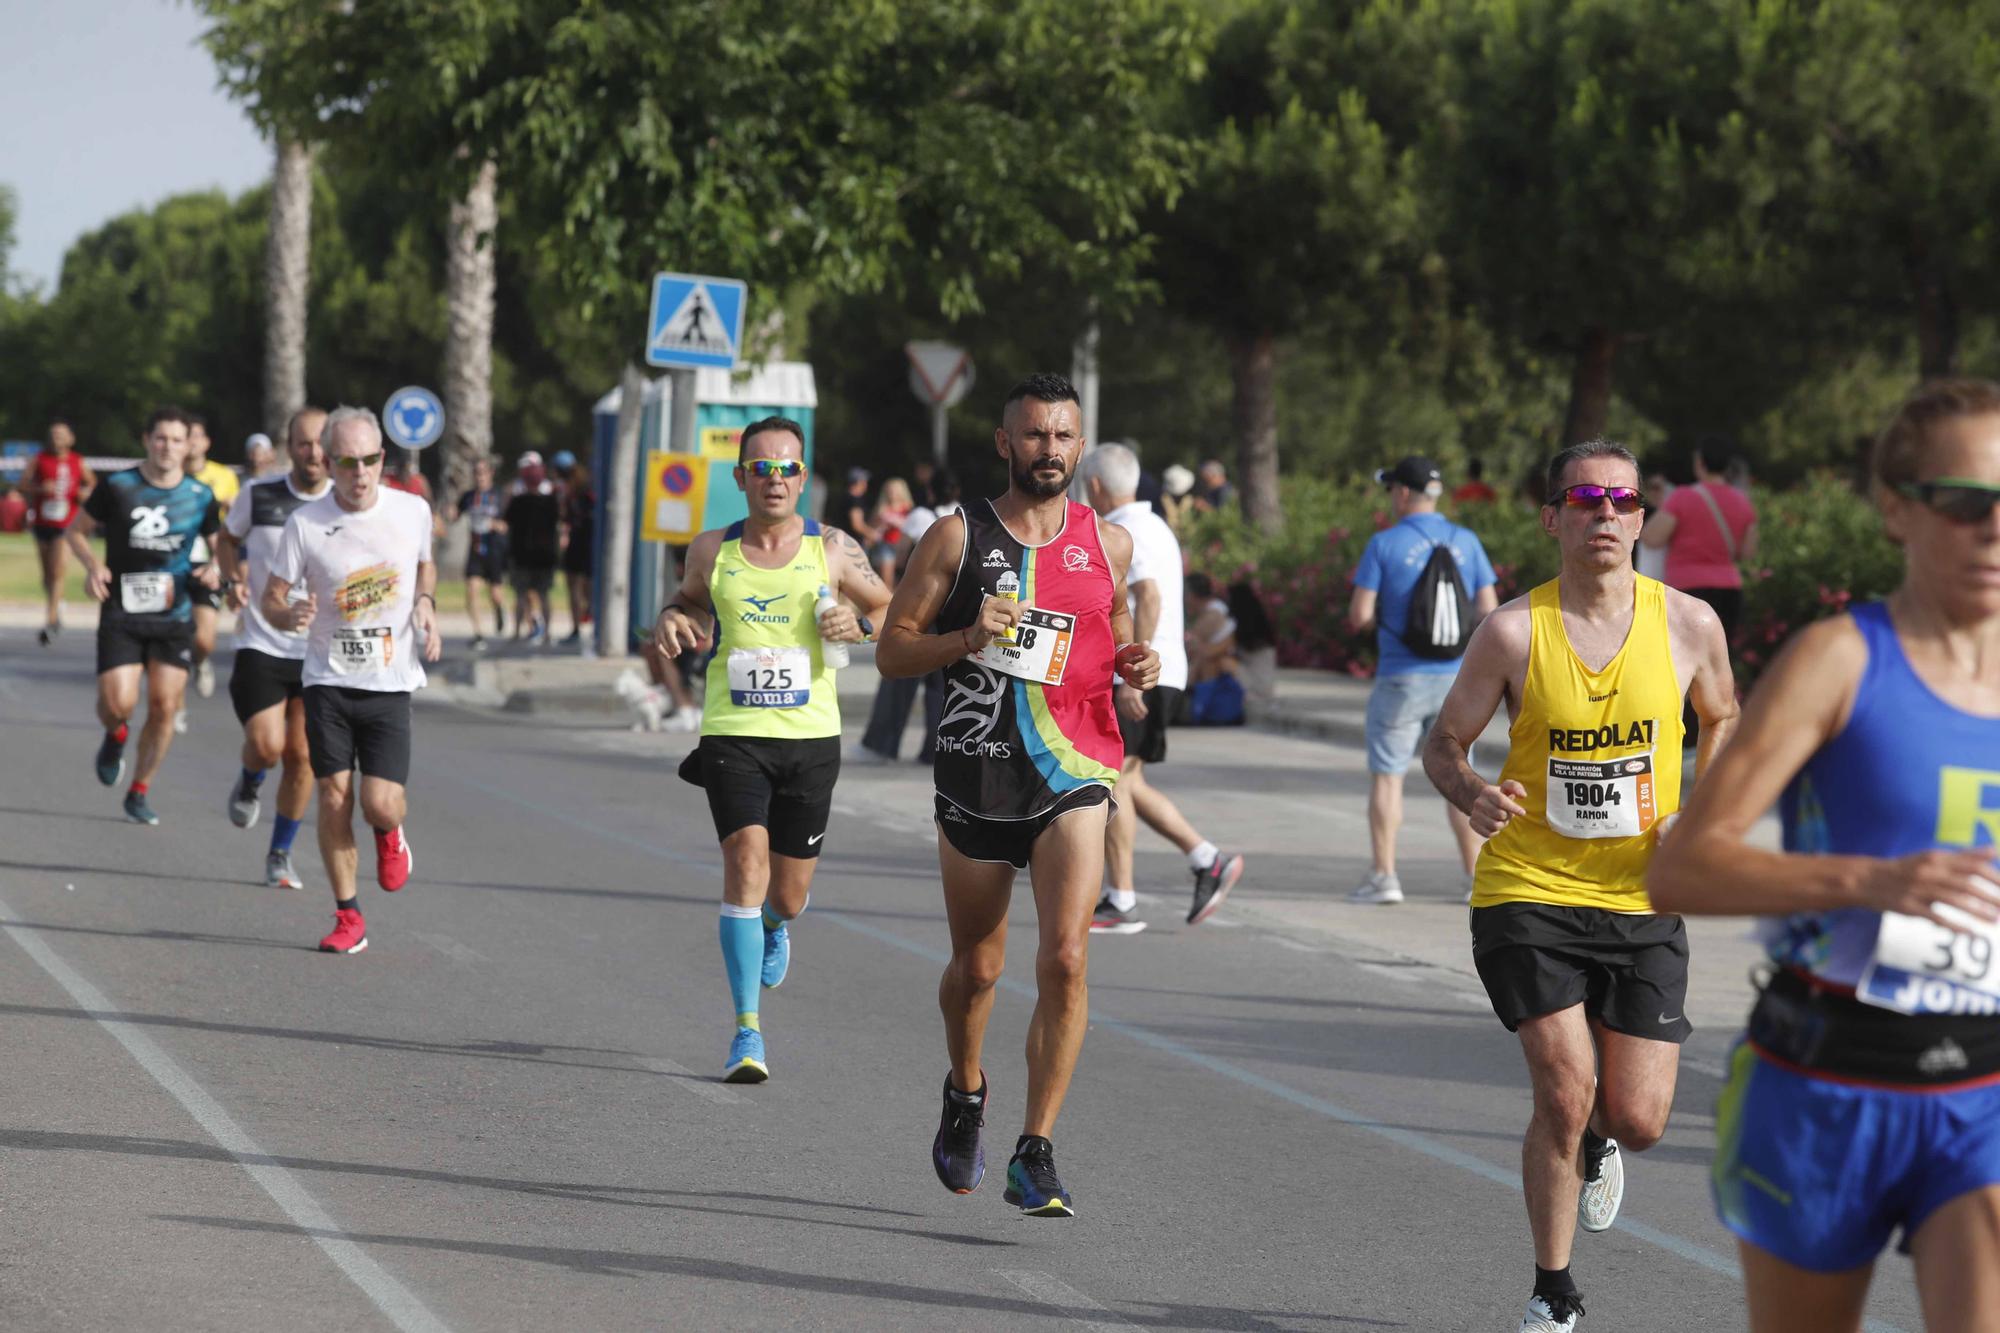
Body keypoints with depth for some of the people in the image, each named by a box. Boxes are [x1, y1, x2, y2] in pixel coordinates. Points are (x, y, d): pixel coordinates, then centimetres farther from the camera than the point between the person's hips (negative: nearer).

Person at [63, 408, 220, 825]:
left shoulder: (200, 497, 2)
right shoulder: (117, 487, -4)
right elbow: (76, 531, 7)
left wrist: (215, 569, -6)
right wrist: (92, 565, -12)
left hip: (175, 618, 2)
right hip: (121, 615, -2)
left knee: (164, 705, -4)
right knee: (117, 703, -13)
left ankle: (139, 792, 12)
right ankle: (115, 737, 26)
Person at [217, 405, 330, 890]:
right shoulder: (258, 496, -4)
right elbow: (227, 539, 15)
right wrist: (232, 579, -3)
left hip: (320, 652, 1)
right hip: (261, 645, -1)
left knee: (302, 757, 1)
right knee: (266, 745, -16)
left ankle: (280, 854, 20)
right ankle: (249, 785, 22)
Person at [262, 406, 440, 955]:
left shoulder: (413, 511, -2)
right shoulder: (305, 523, -7)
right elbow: (271, 600, 0)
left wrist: (425, 604, 0)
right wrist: (290, 615, -23)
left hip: (390, 683, 0)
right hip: (328, 681, 0)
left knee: (380, 805, -10)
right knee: (334, 798, -5)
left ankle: (390, 834, 28)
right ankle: (348, 918, 9)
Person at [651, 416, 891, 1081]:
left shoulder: (832, 549, 0)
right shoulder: (712, 551, 4)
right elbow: (689, 601, 23)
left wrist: (859, 625, -11)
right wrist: (671, 619, 0)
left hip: (811, 735, 1)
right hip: (733, 733, -1)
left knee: (789, 894, 9)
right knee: (746, 861, -19)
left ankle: (774, 927, 50)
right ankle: (747, 1032, -17)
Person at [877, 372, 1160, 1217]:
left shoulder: (1108, 543, 7)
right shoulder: (957, 537, -1)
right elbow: (892, 651, -1)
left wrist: (1135, 666, 1)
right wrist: (968, 638, -18)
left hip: (1073, 777, 0)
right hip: (975, 776, 0)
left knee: (1065, 960, -15)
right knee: (976, 967, 12)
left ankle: (1035, 1157, -10)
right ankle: (965, 1093, 43)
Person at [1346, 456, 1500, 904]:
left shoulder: (1384, 544, -7)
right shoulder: (1466, 542, 4)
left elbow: (1359, 616, -9)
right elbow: (1488, 611, 3)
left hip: (1401, 678, -4)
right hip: (1456, 677, 4)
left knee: (1386, 774, 5)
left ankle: (1383, 875, 1)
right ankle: (1477, 877, 8)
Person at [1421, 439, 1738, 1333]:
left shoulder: (1687, 623, -3)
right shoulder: (1514, 631, -8)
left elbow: (1722, 720, 16)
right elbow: (1443, 744, 1)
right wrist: (1473, 796, -21)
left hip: (1643, 900, 2)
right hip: (1528, 891, -2)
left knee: (1638, 1121, -2)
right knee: (1565, 1091, -14)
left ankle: (1594, 1143, 39)